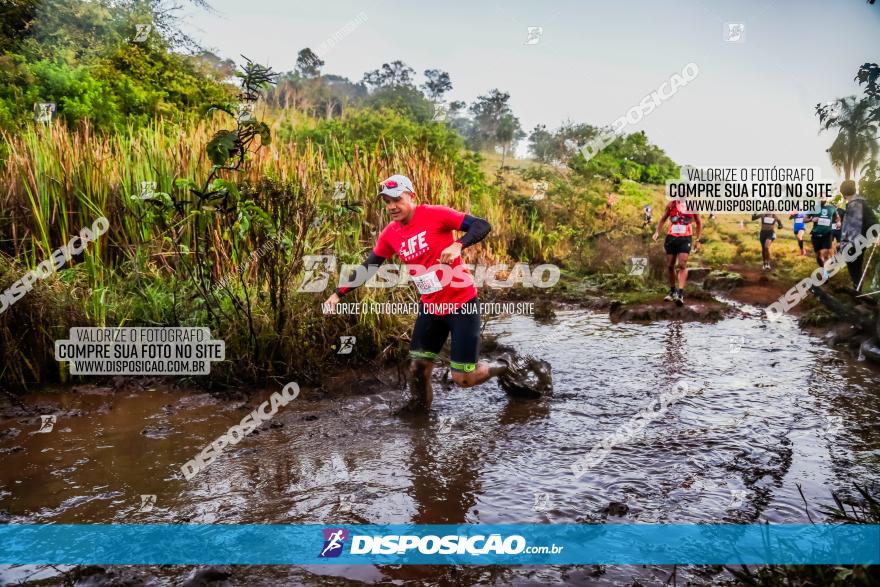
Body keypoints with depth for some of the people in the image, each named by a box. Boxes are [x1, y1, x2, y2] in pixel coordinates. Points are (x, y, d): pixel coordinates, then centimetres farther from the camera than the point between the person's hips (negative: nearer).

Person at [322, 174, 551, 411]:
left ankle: (508, 366, 24)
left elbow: (482, 225, -18)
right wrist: (338, 294, 8)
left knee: (463, 378, -2)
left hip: (461, 303, -5)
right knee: (417, 368, 4)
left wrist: (458, 245, -36)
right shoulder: (390, 234, 2)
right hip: (430, 307, 5)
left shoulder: (435, 214, -14)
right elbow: (368, 267, 12)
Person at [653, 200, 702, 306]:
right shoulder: (671, 204, 6)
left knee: (682, 265, -15)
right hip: (671, 237, 3)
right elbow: (663, 219, 12)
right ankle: (672, 291, 24)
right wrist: (657, 232, -4)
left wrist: (698, 240, 7)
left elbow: (699, 223, 10)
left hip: (685, 238, -2)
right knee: (670, 266, 7)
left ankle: (680, 294, -19)